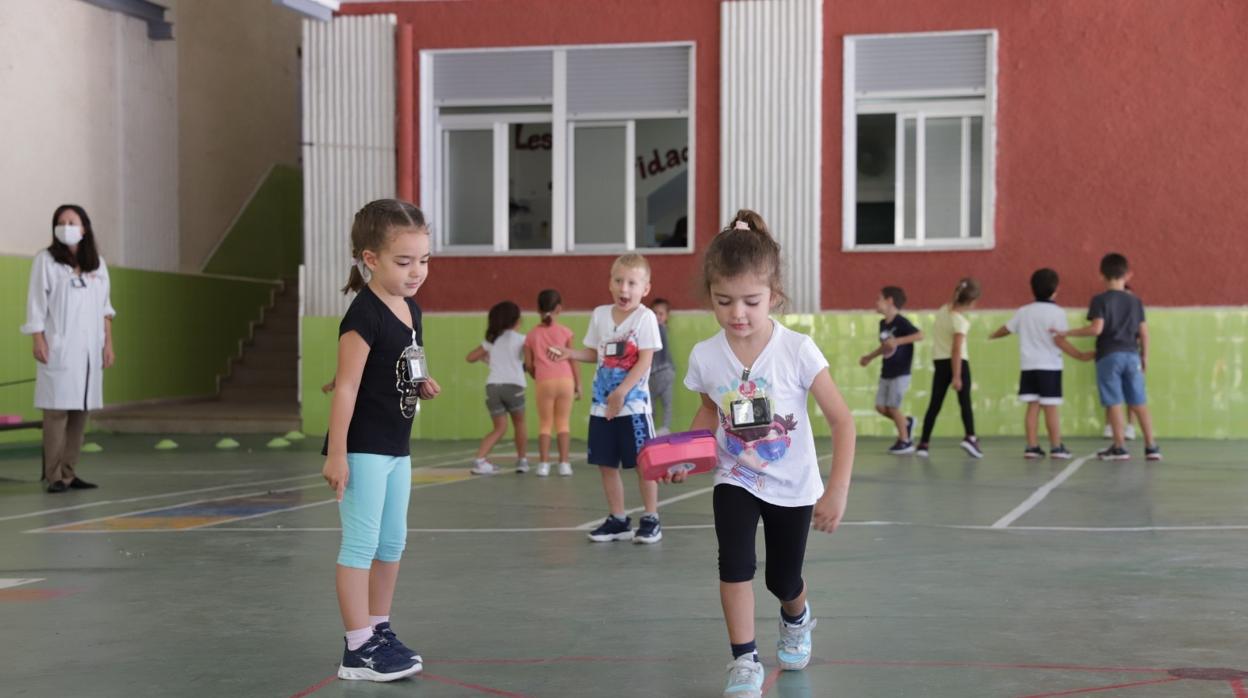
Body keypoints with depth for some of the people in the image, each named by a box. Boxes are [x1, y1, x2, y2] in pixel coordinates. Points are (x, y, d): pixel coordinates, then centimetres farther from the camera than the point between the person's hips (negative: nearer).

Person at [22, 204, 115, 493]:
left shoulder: (97, 263, 11)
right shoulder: (46, 260, 0)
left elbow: (105, 308, 15)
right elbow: (36, 303, -2)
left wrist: (108, 343, 11)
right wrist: (39, 341, -10)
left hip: (89, 349, 4)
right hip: (59, 347, -4)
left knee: (80, 410, 4)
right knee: (57, 410, -7)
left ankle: (69, 473, 10)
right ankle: (54, 476, -4)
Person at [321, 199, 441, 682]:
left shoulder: (411, 311, 8)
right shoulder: (364, 316, -18)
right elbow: (347, 386, -20)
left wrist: (423, 387, 0)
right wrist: (336, 453, -21)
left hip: (396, 448, 9)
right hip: (363, 448, -9)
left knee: (392, 542, 16)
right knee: (361, 543, -5)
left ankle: (380, 631, 29)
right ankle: (358, 649, 0)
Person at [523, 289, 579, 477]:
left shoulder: (532, 335, 6)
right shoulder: (564, 332, 2)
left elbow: (528, 365, 5)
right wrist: (578, 384, 9)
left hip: (544, 382, 1)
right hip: (565, 380, 0)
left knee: (545, 424, 9)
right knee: (563, 423, 8)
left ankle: (544, 464, 3)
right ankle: (564, 463, 4)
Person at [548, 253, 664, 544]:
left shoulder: (645, 317, -9)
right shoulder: (600, 315, 7)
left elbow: (644, 361, -14)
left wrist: (621, 392, -19)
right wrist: (568, 354, 0)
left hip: (634, 404, -5)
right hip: (601, 404, 5)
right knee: (606, 464, 8)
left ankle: (651, 519, 11)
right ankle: (618, 520, 19)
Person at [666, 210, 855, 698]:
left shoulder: (797, 351, -23)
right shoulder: (705, 356, -14)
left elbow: (842, 420, -18)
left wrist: (837, 490, -24)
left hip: (793, 485, -1)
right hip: (735, 480, 1)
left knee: (783, 580, 13)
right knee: (735, 561, -22)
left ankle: (797, 620, 49)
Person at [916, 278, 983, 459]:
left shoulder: (942, 310, 3)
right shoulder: (960, 320, -15)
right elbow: (957, 350, -20)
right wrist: (956, 376, -20)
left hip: (940, 362, 6)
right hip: (958, 363, -6)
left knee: (935, 404, 8)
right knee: (965, 401, -3)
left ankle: (924, 442, 7)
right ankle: (970, 437, -18)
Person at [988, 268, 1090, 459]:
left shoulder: (1024, 311, 8)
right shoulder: (1057, 312, -9)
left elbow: (1007, 329, 23)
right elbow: (1059, 340, -17)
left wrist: (993, 336, 43)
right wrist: (1080, 355, -16)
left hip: (1028, 366, 5)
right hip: (1049, 366, -5)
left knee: (1032, 407, 6)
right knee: (1051, 408, -1)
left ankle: (1032, 447, 4)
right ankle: (1056, 447, 2)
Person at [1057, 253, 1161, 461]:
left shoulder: (1100, 300, -6)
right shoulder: (1135, 300, 8)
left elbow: (1096, 328, -17)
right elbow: (1143, 332, 7)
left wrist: (1067, 333, -9)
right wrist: (1145, 356, 18)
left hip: (1109, 356, -4)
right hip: (1131, 355, 4)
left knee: (1114, 403, 0)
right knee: (1139, 403, 8)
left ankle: (1119, 447, 2)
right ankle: (1151, 446, 9)